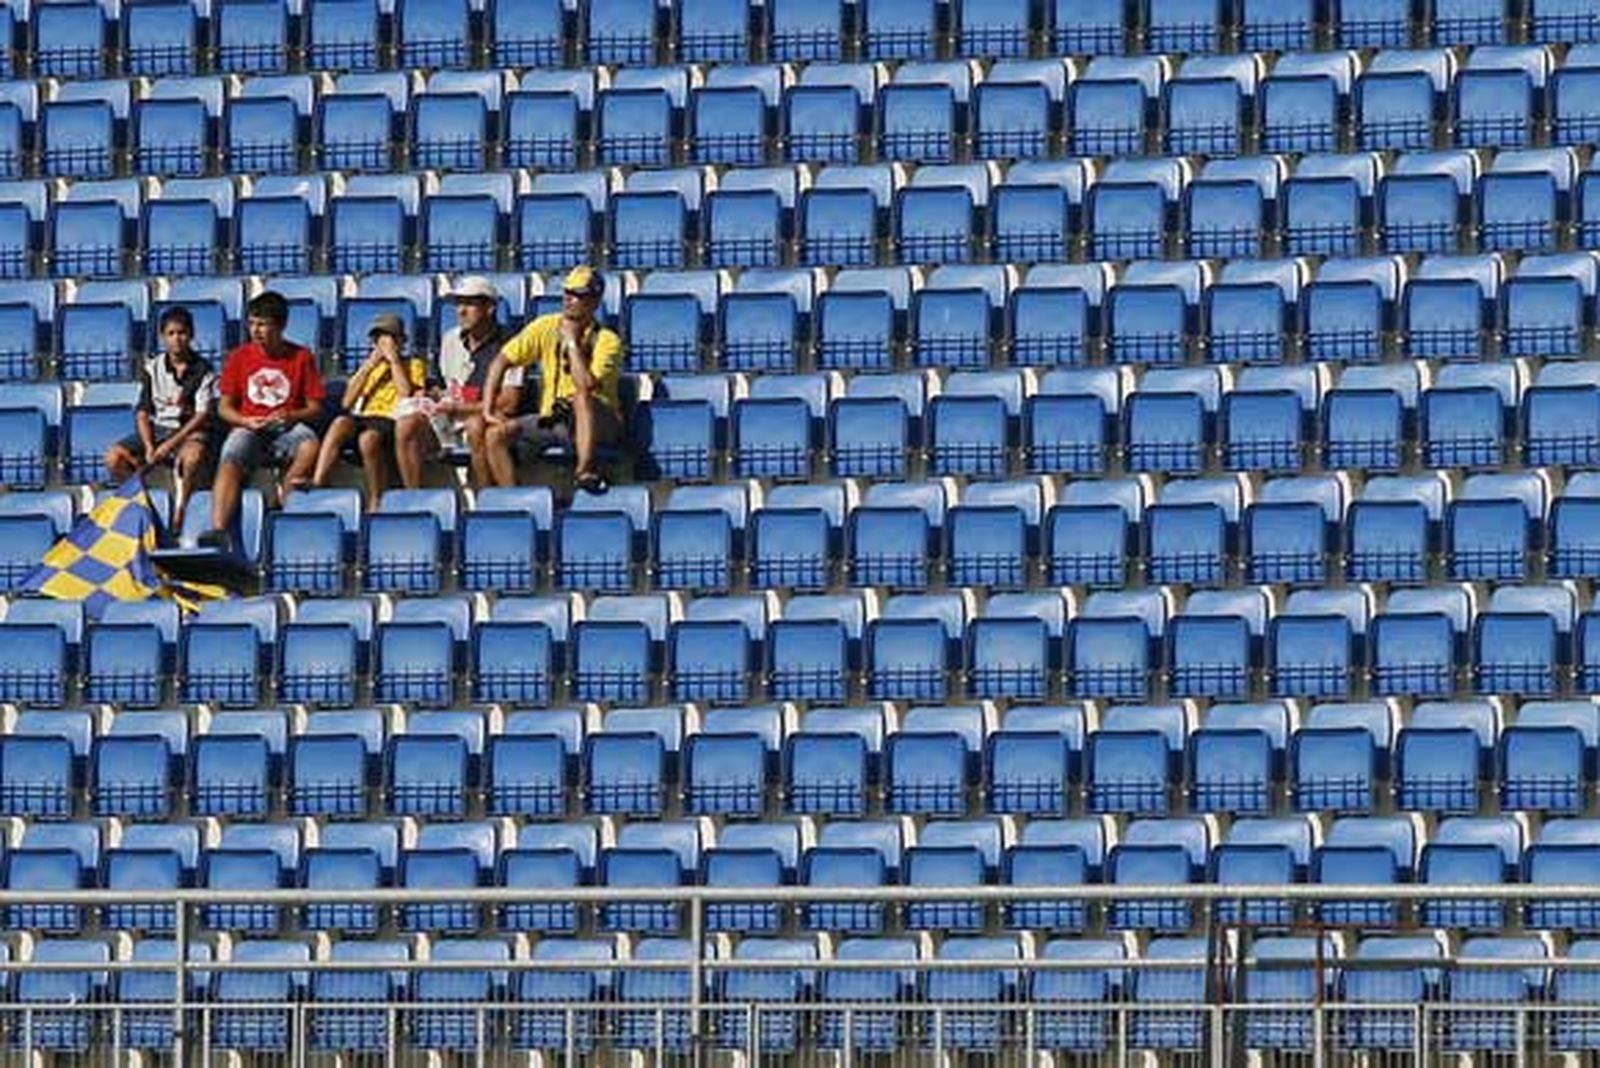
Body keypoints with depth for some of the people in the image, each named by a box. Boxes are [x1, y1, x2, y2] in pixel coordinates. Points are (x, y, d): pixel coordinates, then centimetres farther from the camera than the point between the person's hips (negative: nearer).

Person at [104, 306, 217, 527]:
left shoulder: (203, 369, -3)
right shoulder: (152, 369, 6)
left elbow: (204, 414, -9)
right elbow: (142, 411, 5)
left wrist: (172, 444, -18)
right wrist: (148, 447, -12)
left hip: (190, 430, -4)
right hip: (157, 428, 4)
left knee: (192, 456, -40)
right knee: (114, 457, -20)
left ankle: (178, 520, -28)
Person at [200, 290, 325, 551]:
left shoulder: (301, 357, 6)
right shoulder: (240, 357, 9)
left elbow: (315, 409, 6)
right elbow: (224, 406, 11)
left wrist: (291, 416, -15)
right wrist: (246, 421, -10)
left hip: (287, 428, -1)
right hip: (248, 428, 1)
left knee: (309, 444, -36)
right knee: (229, 463, -30)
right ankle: (219, 531, -45)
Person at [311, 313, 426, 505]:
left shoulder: (414, 366, 14)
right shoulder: (370, 365, 28)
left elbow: (407, 396, -6)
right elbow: (347, 402, 15)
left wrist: (393, 359, 1)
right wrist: (368, 367, 8)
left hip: (391, 421, -4)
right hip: (362, 418, 4)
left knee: (368, 438, -39)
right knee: (341, 423, -33)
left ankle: (376, 502, -29)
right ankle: (317, 483, -46)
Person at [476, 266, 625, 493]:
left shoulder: (607, 341, -10)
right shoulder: (545, 327, 3)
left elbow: (587, 386, -25)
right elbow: (502, 362, 3)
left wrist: (572, 341, -17)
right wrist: (488, 409, -7)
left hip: (598, 424, -5)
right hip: (551, 421, 5)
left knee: (582, 397, -38)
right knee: (495, 434, -16)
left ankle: (585, 470, -45)